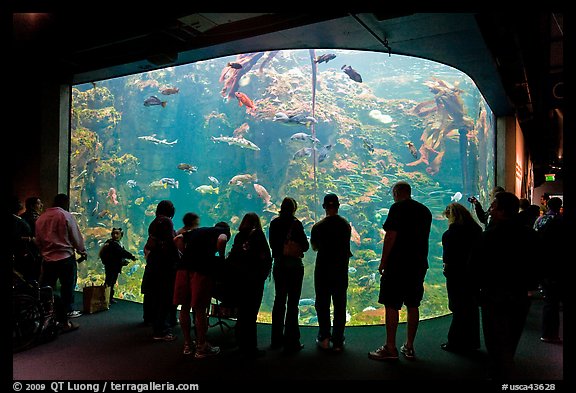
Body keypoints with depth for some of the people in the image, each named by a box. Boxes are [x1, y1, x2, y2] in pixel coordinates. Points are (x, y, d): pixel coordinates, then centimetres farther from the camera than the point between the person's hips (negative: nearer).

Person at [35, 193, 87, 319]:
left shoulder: (41, 218, 7)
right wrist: (82, 251, 6)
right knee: (68, 285, 6)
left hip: (47, 258, 5)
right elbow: (76, 237, -7)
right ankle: (68, 310, 13)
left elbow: (38, 240, 14)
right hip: (66, 257, -5)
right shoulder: (66, 215, -9)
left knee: (46, 287, 12)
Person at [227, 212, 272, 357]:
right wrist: (265, 273, 5)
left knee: (242, 311, 17)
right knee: (251, 312, -1)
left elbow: (232, 256, 8)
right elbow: (267, 256, -5)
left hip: (237, 277, 5)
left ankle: (242, 345, 28)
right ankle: (250, 349, 5)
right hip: (253, 277, -5)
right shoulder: (258, 234, -1)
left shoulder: (238, 236, 9)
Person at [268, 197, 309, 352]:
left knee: (279, 301, 16)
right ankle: (291, 342, 7)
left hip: (278, 266, 5)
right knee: (292, 303, 2)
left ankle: (276, 339, 26)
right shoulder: (295, 223, -13)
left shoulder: (274, 223, 1)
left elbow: (272, 244, 8)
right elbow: (305, 246, -11)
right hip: (294, 266, -5)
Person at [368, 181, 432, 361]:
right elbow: (424, 237, 19)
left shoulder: (398, 208, -9)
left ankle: (390, 348, 3)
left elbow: (390, 236, -15)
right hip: (419, 265, 7)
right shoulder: (425, 210, 13)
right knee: (413, 306, 12)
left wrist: (383, 262, -9)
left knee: (391, 306, -1)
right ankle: (409, 347, 19)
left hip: (397, 265, -7)